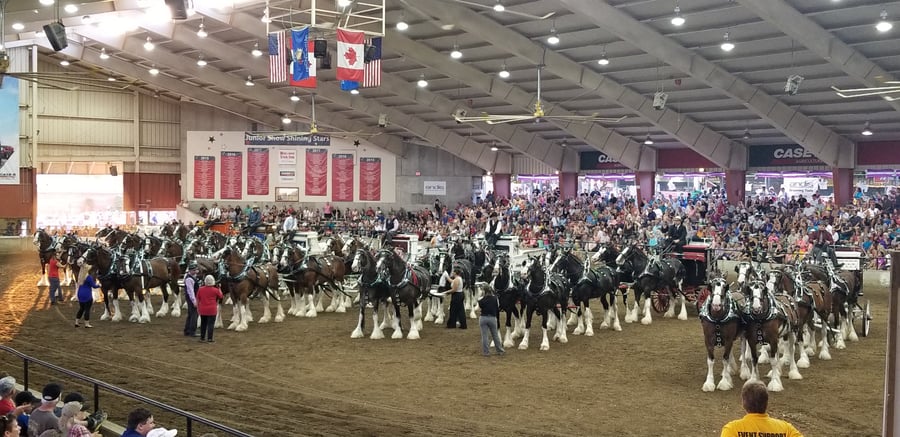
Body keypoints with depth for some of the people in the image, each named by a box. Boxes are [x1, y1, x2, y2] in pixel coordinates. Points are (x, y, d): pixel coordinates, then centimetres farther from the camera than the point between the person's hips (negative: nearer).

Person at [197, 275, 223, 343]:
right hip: (212, 310, -3)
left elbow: (198, 299, 7)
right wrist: (219, 289, 19)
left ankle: (202, 337, 21)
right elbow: (221, 297, 7)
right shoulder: (215, 290, -9)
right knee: (210, 324, 1)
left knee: (203, 323, 15)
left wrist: (198, 307, 17)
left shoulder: (200, 289, -1)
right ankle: (209, 338, -2)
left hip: (202, 310, 3)